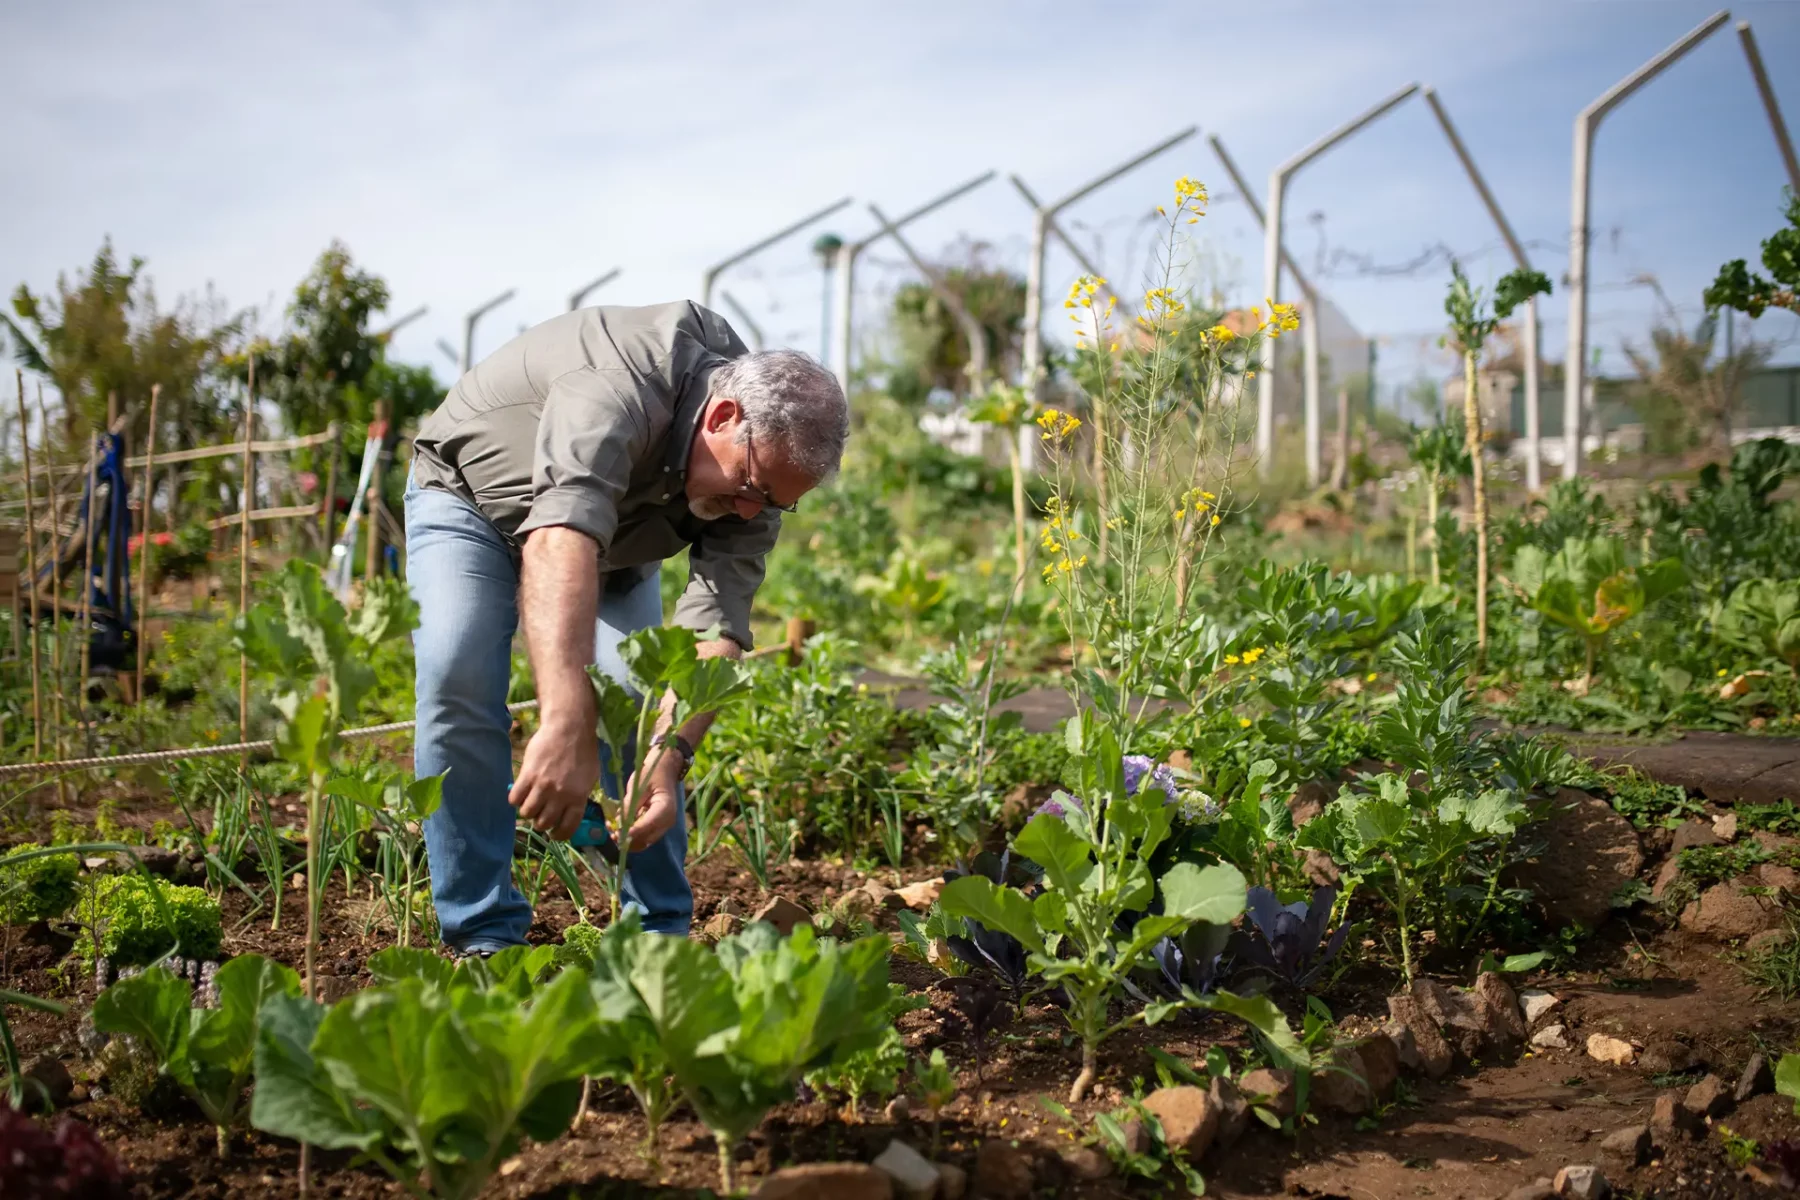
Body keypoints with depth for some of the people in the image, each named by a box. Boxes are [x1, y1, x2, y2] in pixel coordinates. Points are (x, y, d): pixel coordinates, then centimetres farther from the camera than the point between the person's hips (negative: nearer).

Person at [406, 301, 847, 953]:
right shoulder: (618, 387, -43)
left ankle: (660, 931, 2)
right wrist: (566, 727, -70)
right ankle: (484, 933, -12)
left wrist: (670, 750, -45)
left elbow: (716, 627, -28)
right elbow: (560, 540, -58)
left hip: (613, 536, 5)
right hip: (470, 493, -4)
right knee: (458, 678, -23)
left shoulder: (762, 456, -22)